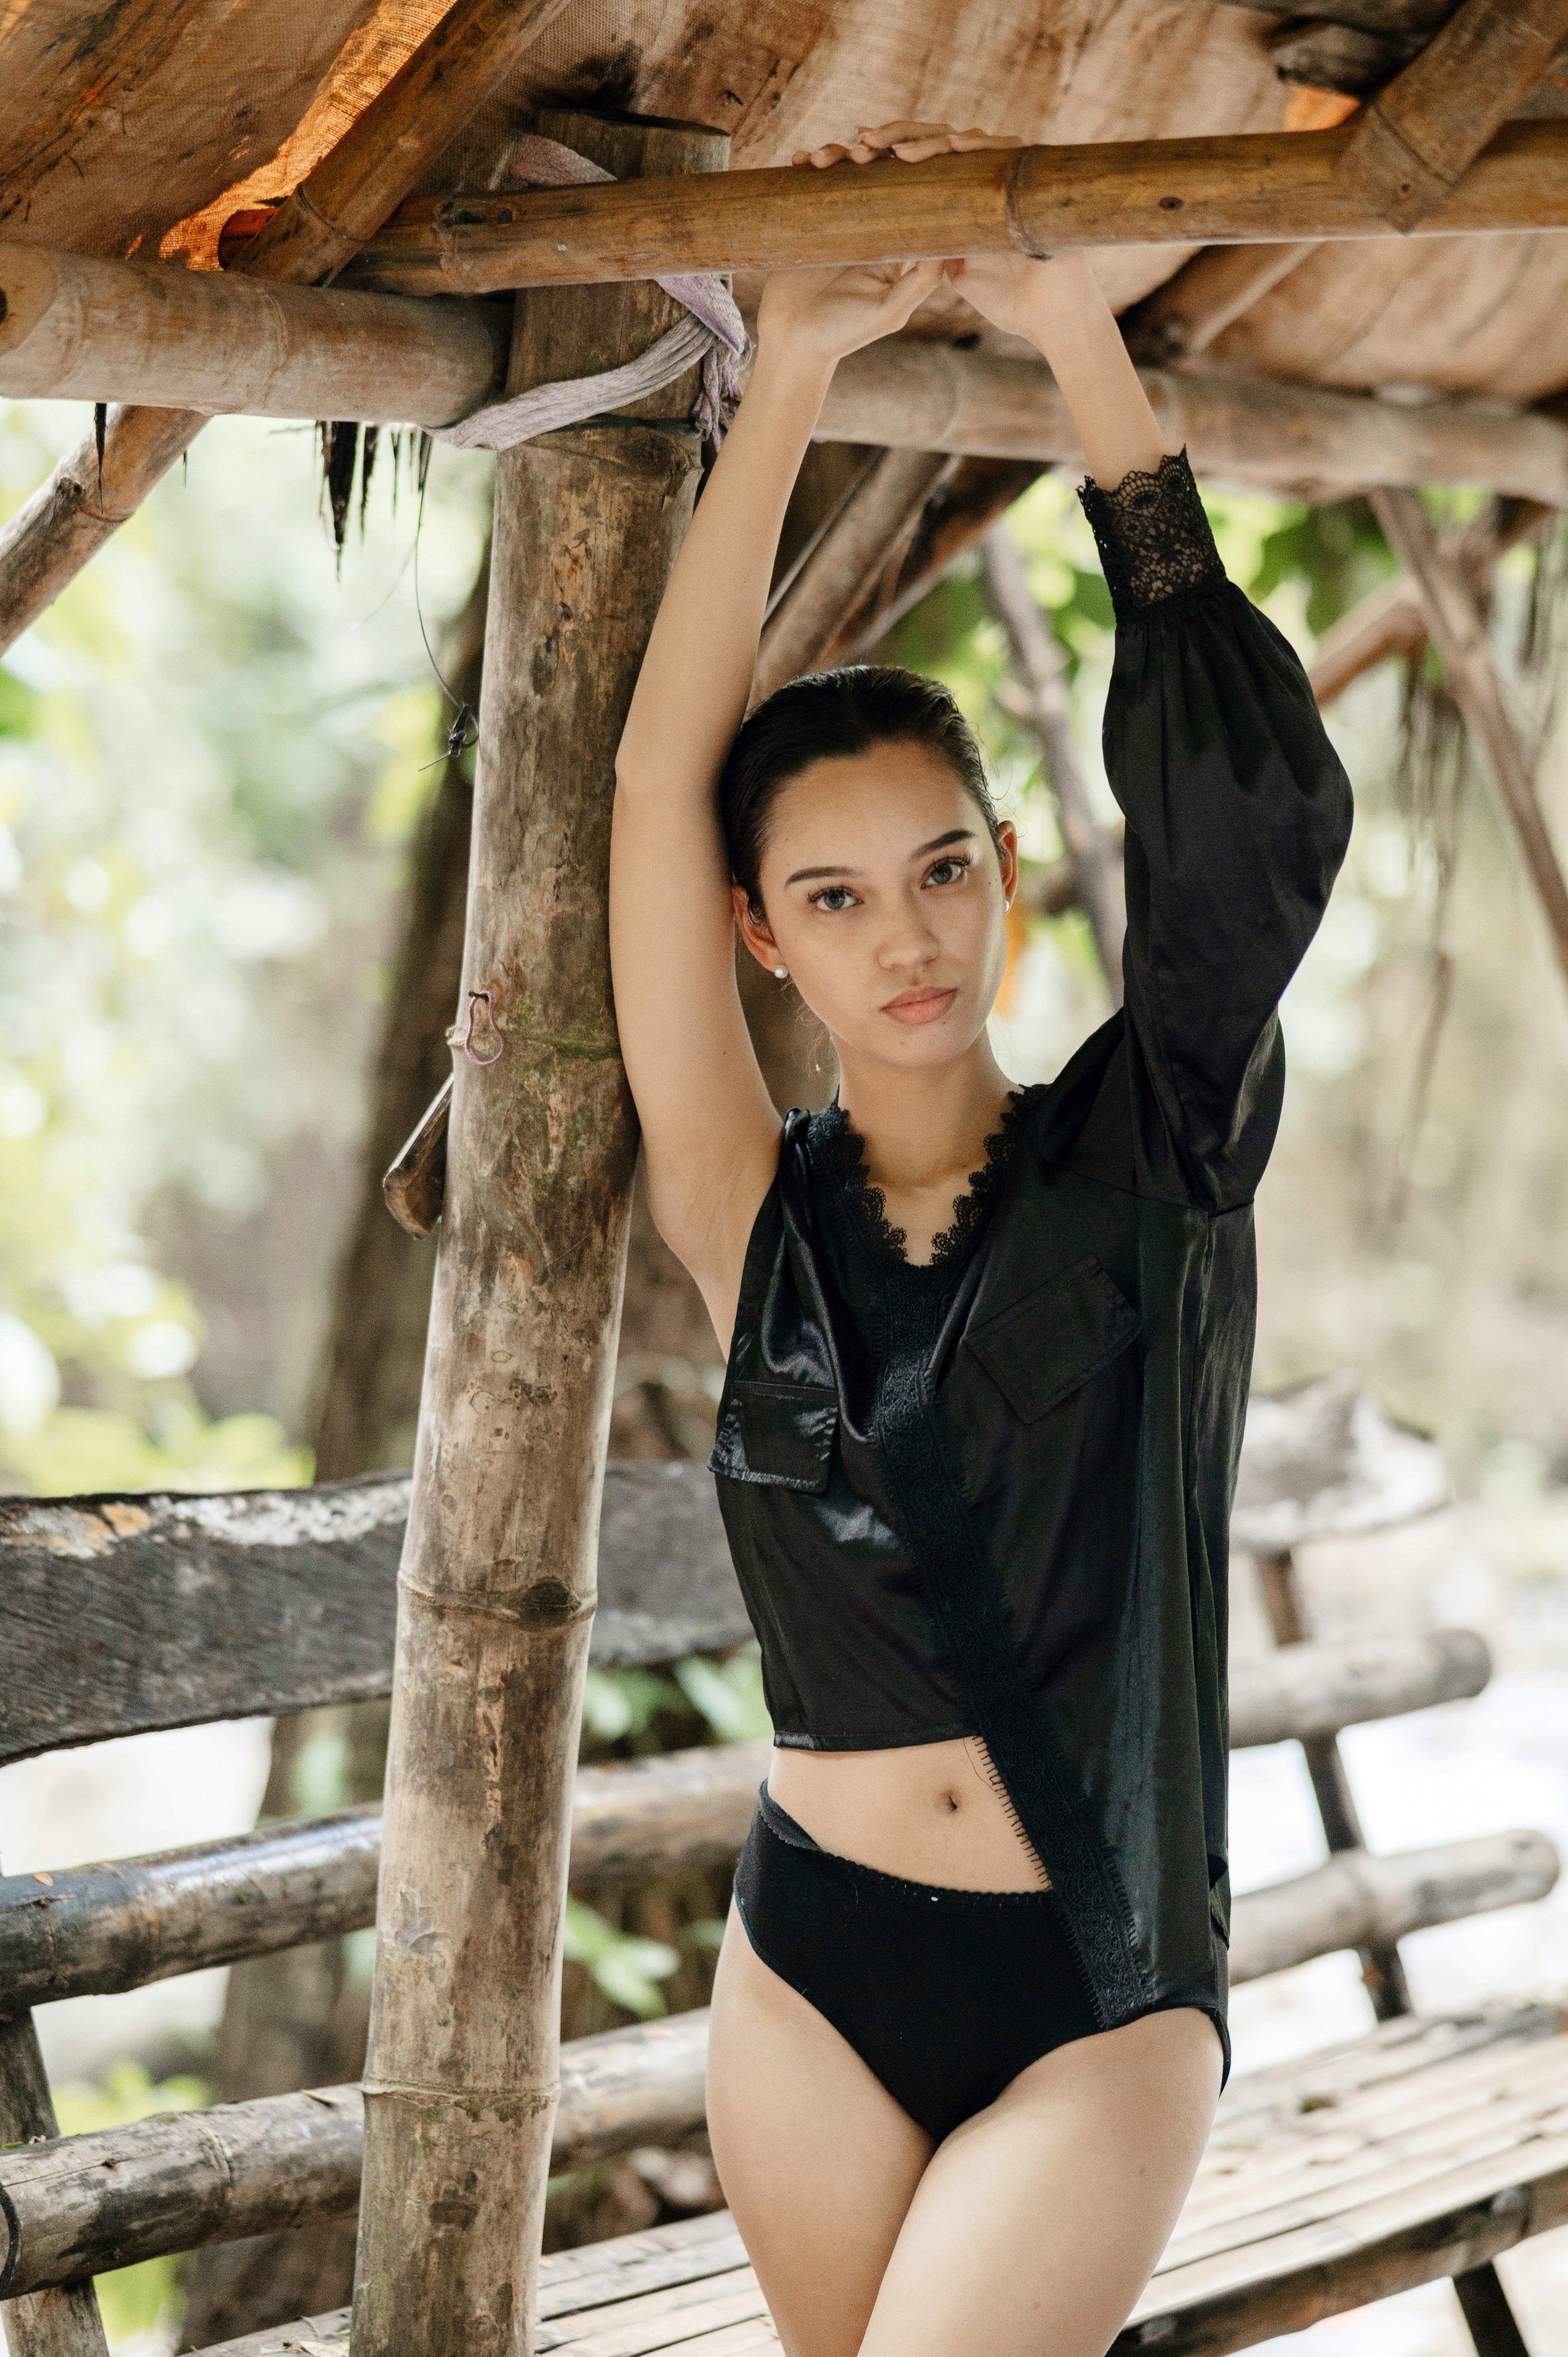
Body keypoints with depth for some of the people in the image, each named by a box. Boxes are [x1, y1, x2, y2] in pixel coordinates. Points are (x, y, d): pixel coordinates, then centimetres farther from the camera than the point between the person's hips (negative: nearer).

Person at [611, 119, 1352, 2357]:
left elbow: (1259, 814, -18)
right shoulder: (756, 1215, 0)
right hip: (814, 1976, 3)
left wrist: (1084, 348, -21)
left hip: (1099, 2002, -2)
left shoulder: (1142, 1162, -4)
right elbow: (658, 784, -8)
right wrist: (787, 386, -13)